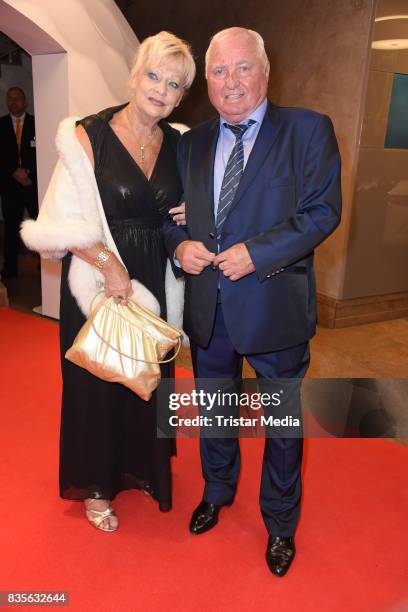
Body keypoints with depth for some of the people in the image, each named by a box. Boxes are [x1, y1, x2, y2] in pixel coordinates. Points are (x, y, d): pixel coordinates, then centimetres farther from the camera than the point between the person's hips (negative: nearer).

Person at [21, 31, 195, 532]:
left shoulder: (178, 144, 4)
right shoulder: (88, 136, -11)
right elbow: (63, 221, -11)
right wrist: (107, 262, -21)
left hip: (153, 284, 5)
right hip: (97, 283, -4)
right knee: (96, 382, 9)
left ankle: (140, 466, 42)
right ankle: (95, 484, 32)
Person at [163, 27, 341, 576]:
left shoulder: (308, 130, -6)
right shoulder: (192, 143, 8)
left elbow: (323, 211, -13)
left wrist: (256, 252, -22)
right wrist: (179, 244, -10)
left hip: (274, 305, -4)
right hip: (206, 306, 4)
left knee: (283, 420, 13)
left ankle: (280, 523, 38)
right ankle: (217, 493, 50)